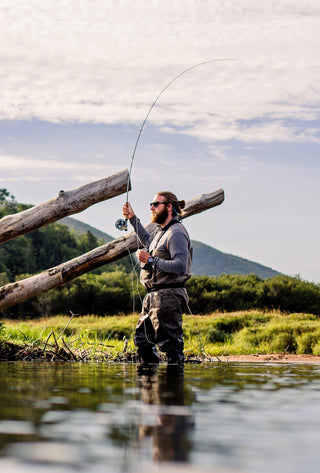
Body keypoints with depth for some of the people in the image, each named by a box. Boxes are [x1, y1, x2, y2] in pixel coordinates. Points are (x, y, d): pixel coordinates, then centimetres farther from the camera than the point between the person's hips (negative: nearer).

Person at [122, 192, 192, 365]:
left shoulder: (176, 233, -14)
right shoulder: (161, 231, 15)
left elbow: (181, 266, -25)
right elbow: (148, 240, 40)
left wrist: (151, 260, -21)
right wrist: (133, 219, 34)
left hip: (168, 297, -10)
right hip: (153, 296, 10)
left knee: (170, 344, -8)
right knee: (142, 340, 17)